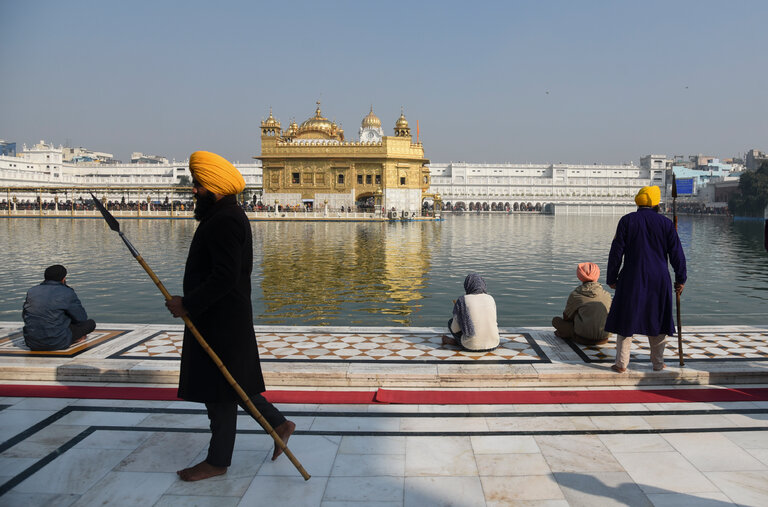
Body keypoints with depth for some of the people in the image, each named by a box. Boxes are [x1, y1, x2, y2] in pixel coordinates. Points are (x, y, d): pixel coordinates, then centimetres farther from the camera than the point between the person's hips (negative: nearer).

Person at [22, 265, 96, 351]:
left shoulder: (31, 291, 7)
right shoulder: (67, 293, -8)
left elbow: (24, 315, 18)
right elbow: (82, 318, -3)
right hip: (56, 344, -6)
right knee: (90, 323, 10)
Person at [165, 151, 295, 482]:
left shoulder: (226, 221, -21)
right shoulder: (224, 215, 14)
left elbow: (224, 278, -27)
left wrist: (187, 304, -19)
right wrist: (190, 302, 19)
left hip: (222, 322, -11)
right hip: (217, 317, 11)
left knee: (218, 391, 2)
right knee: (232, 382, 19)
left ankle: (218, 461, 17)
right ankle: (278, 424, 28)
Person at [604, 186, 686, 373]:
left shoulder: (627, 221, -4)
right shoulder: (666, 223, 0)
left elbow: (616, 251, -4)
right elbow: (676, 254, 3)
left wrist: (612, 278, 3)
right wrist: (680, 279, 13)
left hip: (631, 279, -1)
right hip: (659, 280, 1)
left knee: (625, 320, 5)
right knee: (658, 321, 13)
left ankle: (621, 364, 7)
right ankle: (658, 363, 20)